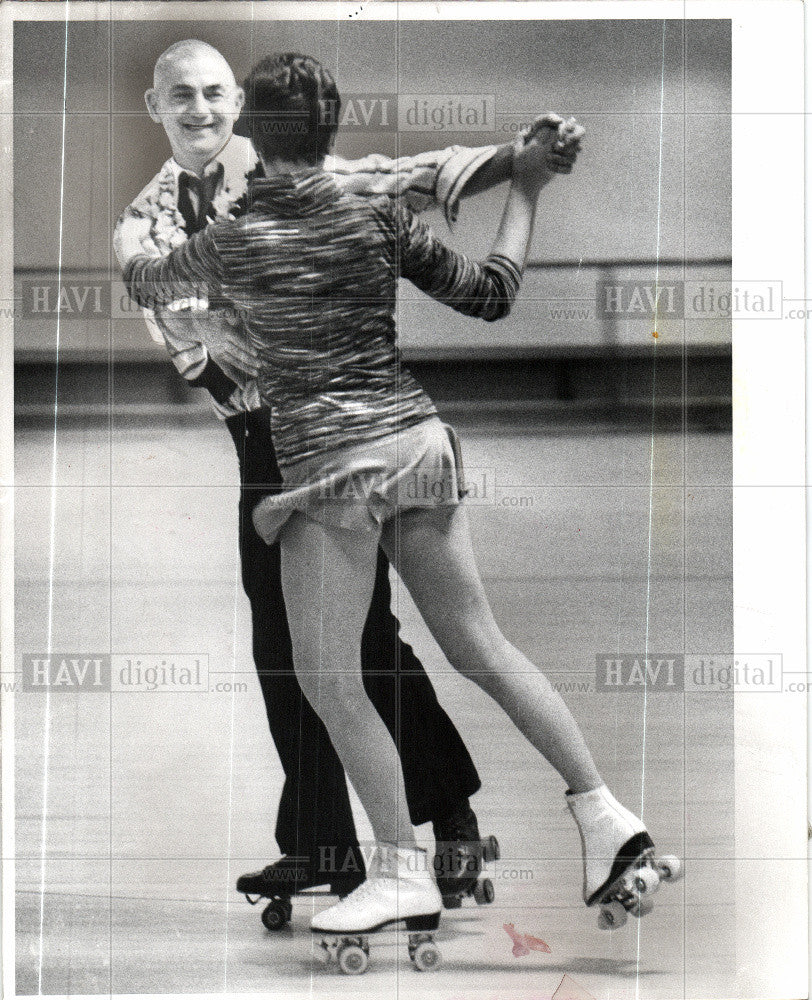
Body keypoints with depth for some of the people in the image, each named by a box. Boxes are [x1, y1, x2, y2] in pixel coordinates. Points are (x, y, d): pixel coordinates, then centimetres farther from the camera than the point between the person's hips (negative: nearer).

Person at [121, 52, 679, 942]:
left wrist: (137, 257, 42)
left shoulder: (230, 244, -3)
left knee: (326, 677, 3)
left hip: (330, 461, -5)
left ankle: (403, 872, 2)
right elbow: (490, 296, 9)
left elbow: (143, 283, 18)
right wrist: (526, 189, 17)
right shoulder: (378, 220, 3)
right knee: (480, 647, 10)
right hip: (416, 439, 5)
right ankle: (604, 817, 8)